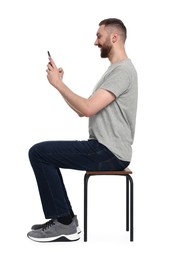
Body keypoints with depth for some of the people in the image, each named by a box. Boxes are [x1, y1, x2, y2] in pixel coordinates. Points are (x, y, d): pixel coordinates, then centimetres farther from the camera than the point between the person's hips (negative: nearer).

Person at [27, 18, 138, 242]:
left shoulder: (123, 69, -16)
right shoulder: (115, 69, 21)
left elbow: (88, 108, -25)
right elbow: (83, 110, 22)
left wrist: (58, 83, -13)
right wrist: (59, 83, 14)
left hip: (109, 152, -11)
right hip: (105, 148, 11)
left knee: (39, 153, -11)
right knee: (45, 154, 19)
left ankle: (64, 223, -6)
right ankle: (65, 219, 14)